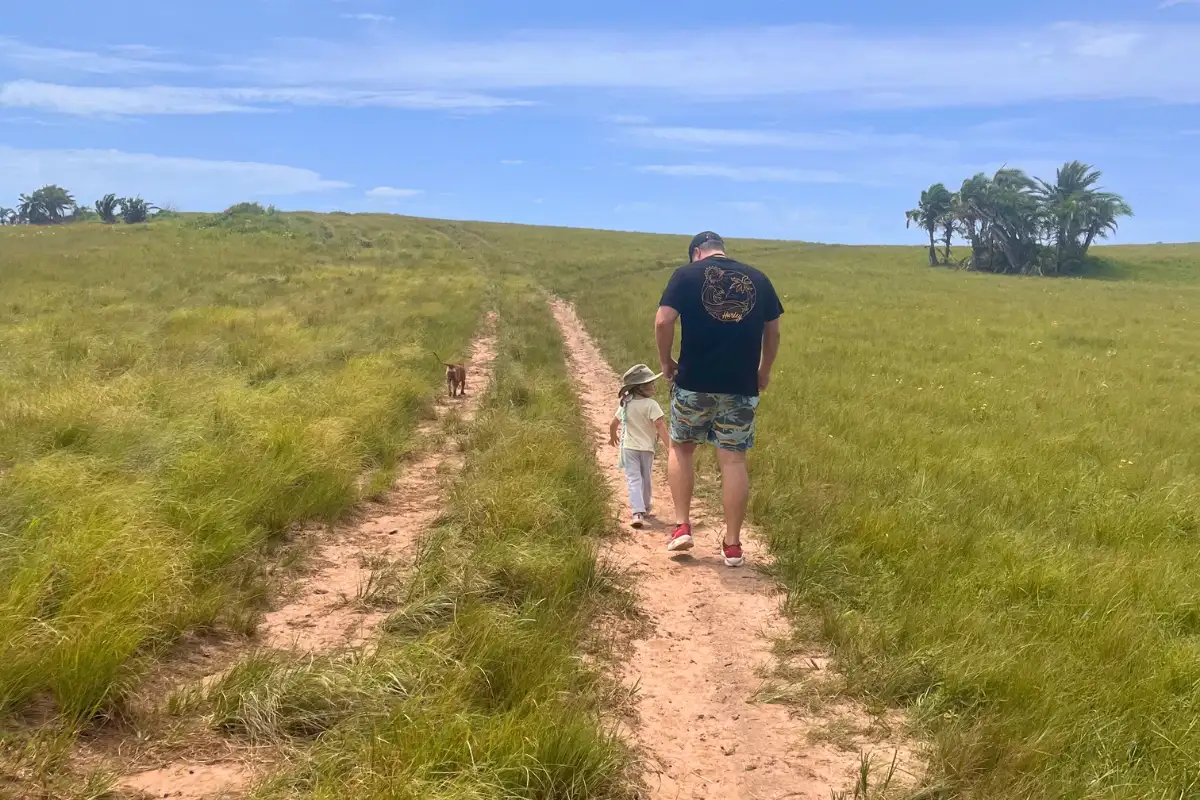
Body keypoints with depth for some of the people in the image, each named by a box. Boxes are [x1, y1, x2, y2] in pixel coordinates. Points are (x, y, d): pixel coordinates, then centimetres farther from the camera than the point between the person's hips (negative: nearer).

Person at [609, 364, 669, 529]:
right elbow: (660, 426, -21)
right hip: (647, 447, -2)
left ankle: (638, 512, -18)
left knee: (633, 479, -3)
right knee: (646, 479, 17)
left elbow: (613, 424, 11)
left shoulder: (625, 404, 1)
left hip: (629, 447, 2)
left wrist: (613, 437, 31)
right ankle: (646, 508, 34)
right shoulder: (651, 405, -14)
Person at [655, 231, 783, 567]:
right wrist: (765, 371, 28)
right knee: (734, 460, 5)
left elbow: (663, 322, -9)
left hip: (694, 382, -2)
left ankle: (682, 526, 13)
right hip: (741, 386, 2)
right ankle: (733, 544, 9)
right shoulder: (758, 279, 9)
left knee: (681, 448, 18)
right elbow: (773, 332, 14)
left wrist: (666, 363, 5)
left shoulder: (686, 275, 0)